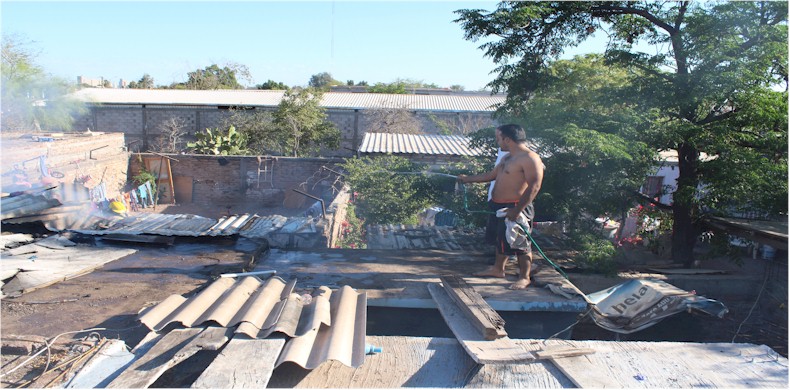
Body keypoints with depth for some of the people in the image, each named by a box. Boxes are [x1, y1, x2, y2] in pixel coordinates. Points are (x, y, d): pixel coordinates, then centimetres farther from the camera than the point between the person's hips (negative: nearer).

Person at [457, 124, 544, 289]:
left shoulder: (530, 158, -18)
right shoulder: (508, 158, 15)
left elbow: (534, 186, -24)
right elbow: (491, 175, 27)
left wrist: (517, 210, -27)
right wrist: (468, 179, 32)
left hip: (515, 208, -10)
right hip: (499, 207, 10)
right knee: (501, 239, 21)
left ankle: (524, 277, 13)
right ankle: (498, 269, 37)